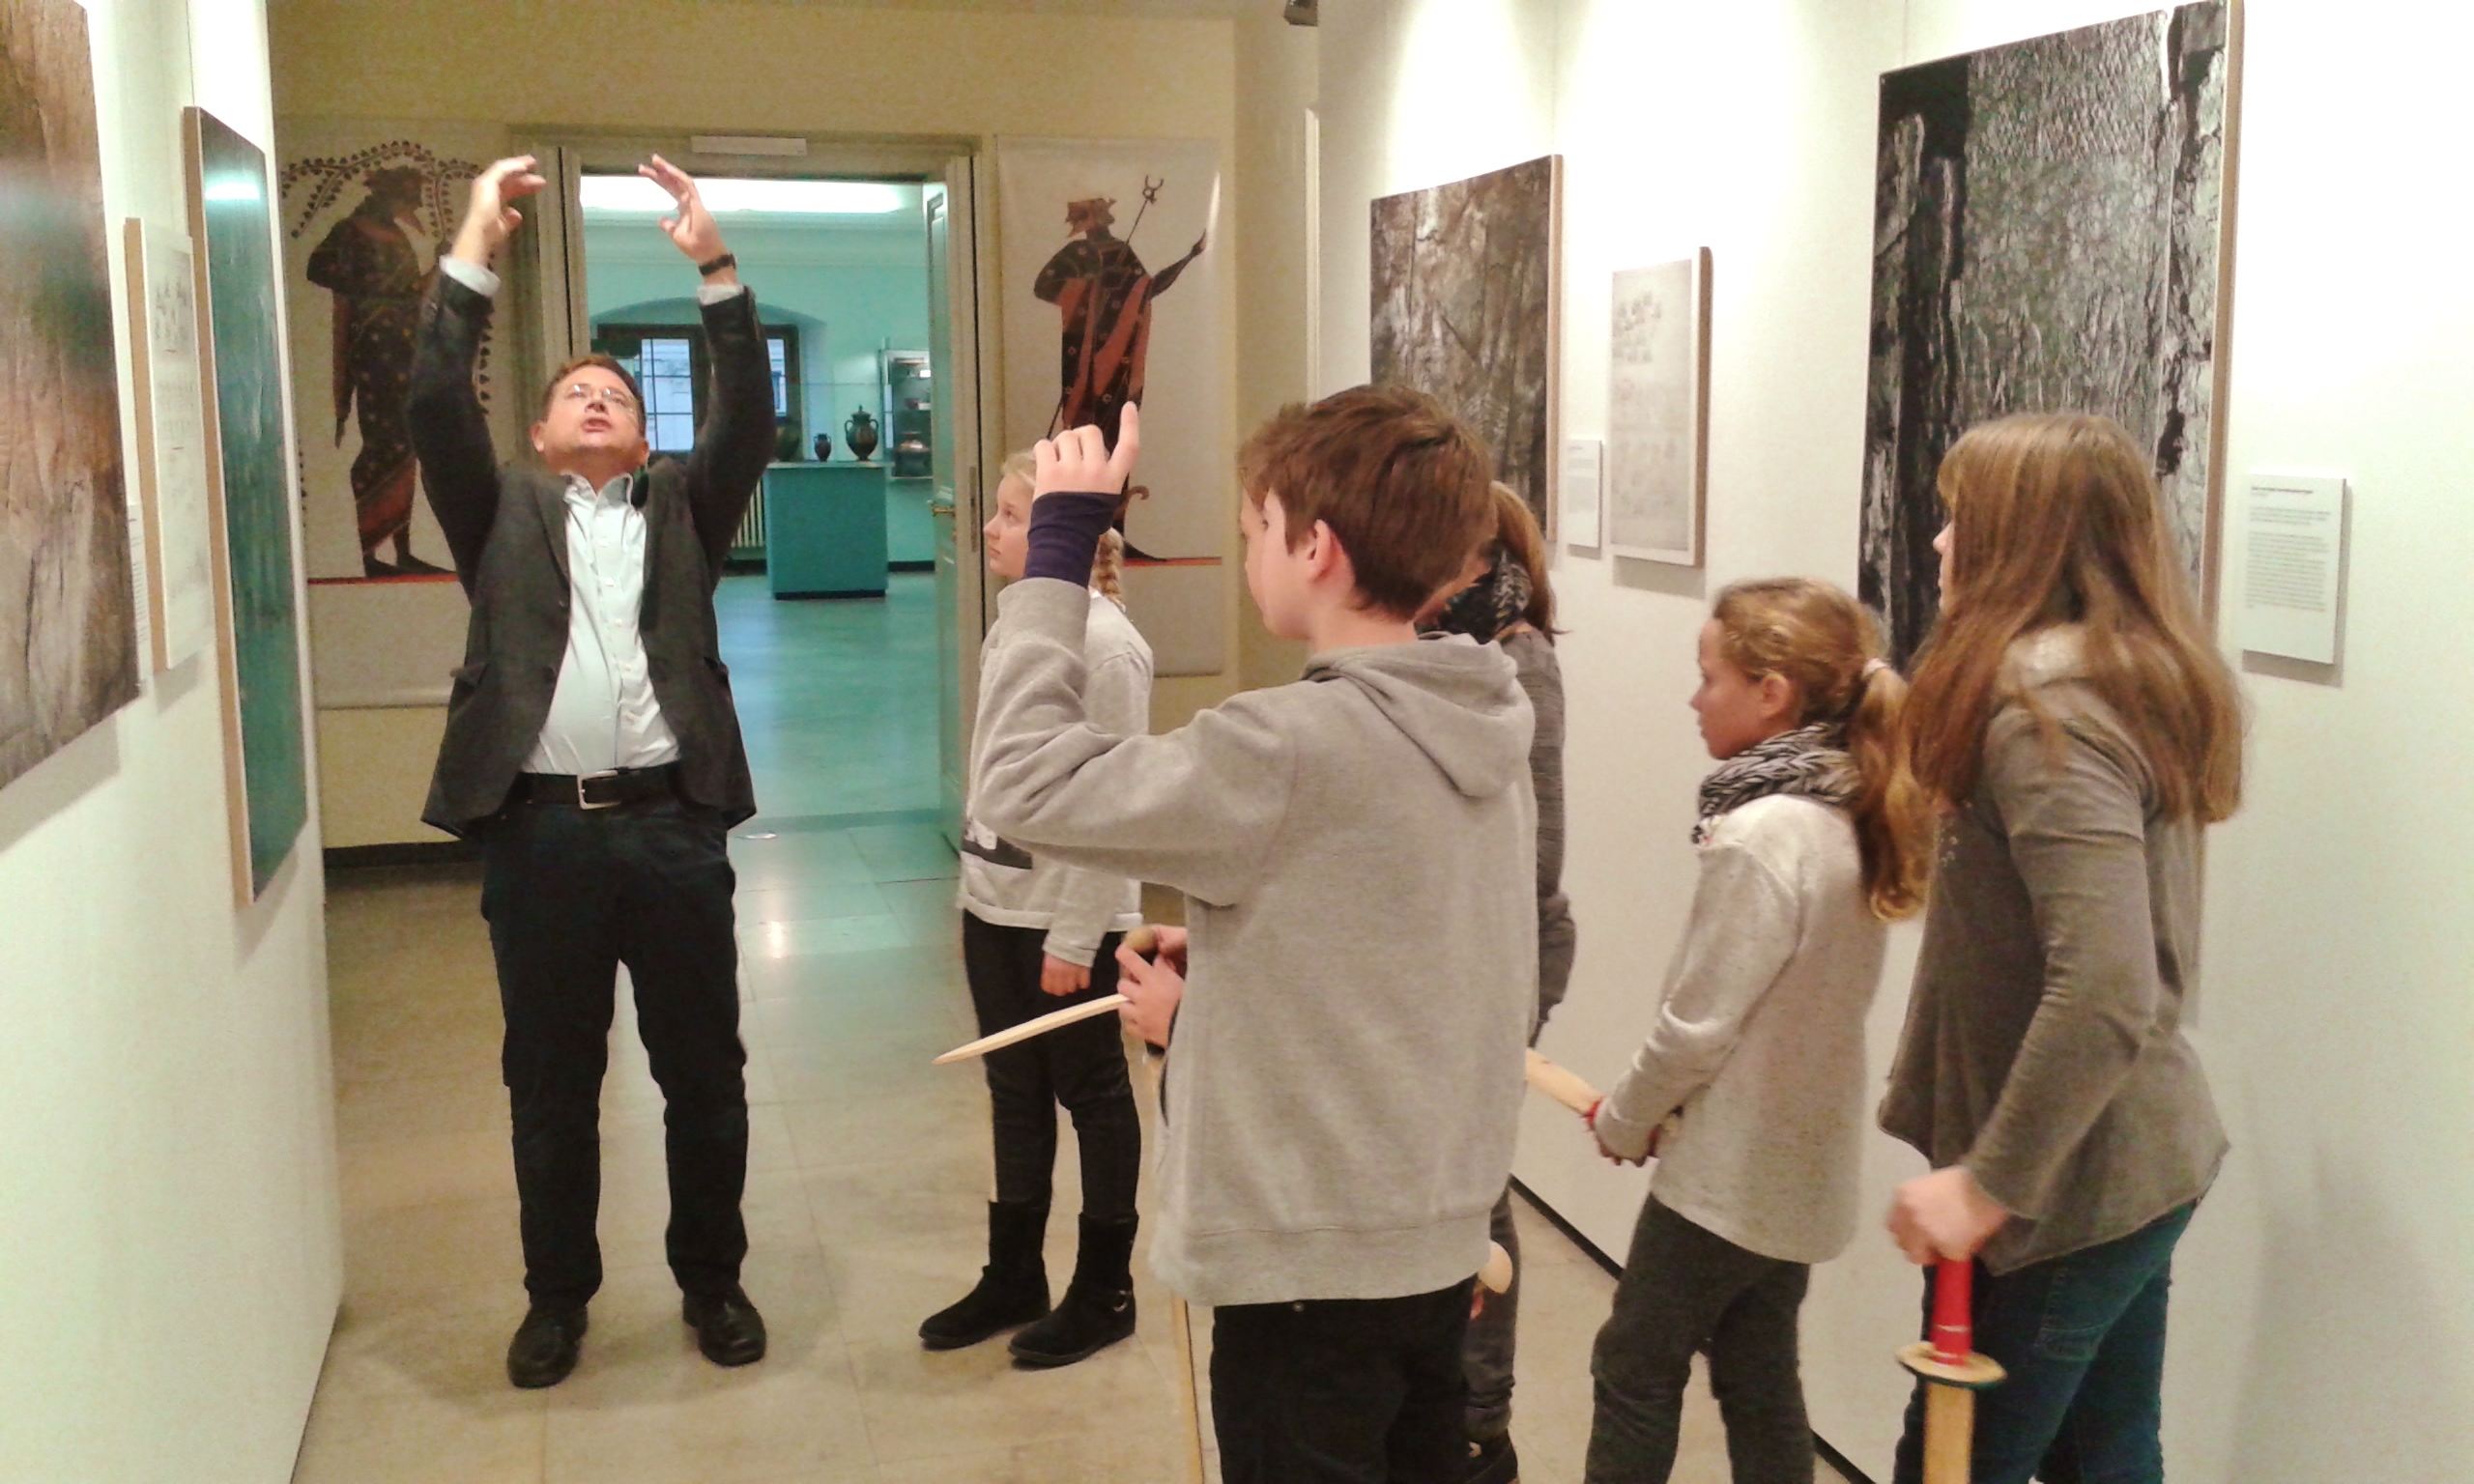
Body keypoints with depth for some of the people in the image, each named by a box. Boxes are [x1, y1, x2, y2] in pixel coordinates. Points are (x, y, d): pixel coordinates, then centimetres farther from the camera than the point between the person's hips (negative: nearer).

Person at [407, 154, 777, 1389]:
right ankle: (558, 1293, 27)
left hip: (673, 826, 0)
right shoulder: (502, 511, 13)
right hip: (539, 832, 0)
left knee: (704, 1072, 9)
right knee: (549, 1081, 10)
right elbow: (436, 406, -1)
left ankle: (712, 1277, 26)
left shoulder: (681, 509, 14)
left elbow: (749, 419, 0)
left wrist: (715, 266, -7)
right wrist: (475, 247, -5)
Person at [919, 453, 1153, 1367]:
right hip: (994, 905, 8)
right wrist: (979, 886, 12)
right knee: (1014, 1094, 17)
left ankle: (1104, 1291, 22)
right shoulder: (1010, 627, 7)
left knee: (1092, 1096, 7)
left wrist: (1074, 939, -18)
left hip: (1068, 916, -8)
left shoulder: (1103, 644, -17)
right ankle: (1013, 1277, 31)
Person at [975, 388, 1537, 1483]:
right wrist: (1223, 966, 6)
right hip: (1442, 1238, 8)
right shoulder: (1482, 736, 1)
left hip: (1311, 1262, -8)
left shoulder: (1290, 748, -25)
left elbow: (1026, 786, -22)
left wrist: (1056, 559, -15)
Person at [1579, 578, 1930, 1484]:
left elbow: (1697, 1026, -21)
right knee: (1760, 1381, 18)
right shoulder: (1853, 819, 1)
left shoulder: (1760, 838, -25)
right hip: (1801, 1165, 8)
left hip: (1727, 1171, -8)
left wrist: (1623, 1122, -4)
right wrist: (1649, 1113, 10)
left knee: (1634, 1372, 9)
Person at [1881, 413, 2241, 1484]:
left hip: (2065, 1184, -9)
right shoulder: (2130, 677, 7)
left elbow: (2105, 990, -30)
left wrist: (1989, 1181, -23)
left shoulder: (2044, 707, -22)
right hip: (2146, 1157, 9)